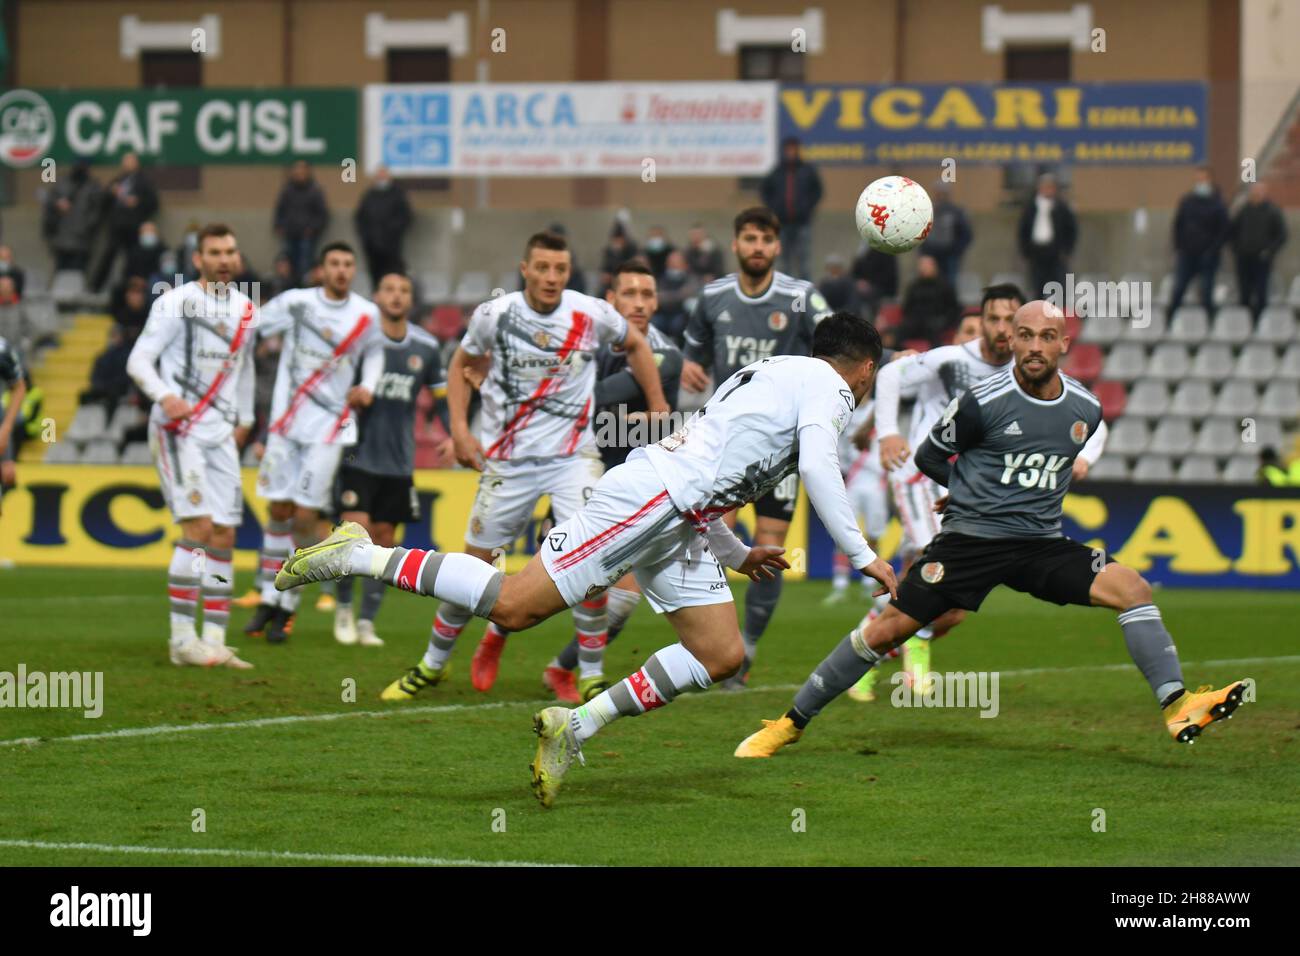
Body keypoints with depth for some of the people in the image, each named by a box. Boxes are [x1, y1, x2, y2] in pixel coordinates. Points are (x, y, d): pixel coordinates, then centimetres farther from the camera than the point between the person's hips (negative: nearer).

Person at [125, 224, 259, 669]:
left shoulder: (246, 311, 13)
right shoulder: (176, 303, -7)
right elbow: (138, 360, -9)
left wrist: (244, 419, 27)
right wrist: (165, 396, -25)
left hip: (220, 432, 7)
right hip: (177, 427, -7)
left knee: (224, 536, 2)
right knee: (198, 527, -17)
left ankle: (215, 640, 5)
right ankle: (183, 640, -16)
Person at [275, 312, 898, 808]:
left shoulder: (765, 376, 30)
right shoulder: (827, 385, 1)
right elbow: (817, 468, -15)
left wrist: (739, 557, 31)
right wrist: (862, 556, -12)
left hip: (679, 523, 10)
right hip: (648, 498, -10)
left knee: (722, 656, 3)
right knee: (514, 605, -14)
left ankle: (574, 728, 0)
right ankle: (361, 557, -7)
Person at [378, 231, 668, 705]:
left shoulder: (592, 315, -8)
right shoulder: (494, 315, -8)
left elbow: (636, 345, 13)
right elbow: (461, 364, 10)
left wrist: (658, 408, 11)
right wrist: (460, 428, -1)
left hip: (572, 453, 0)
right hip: (507, 458, 0)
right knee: (475, 561, 5)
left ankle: (592, 674, -3)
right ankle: (432, 664, 25)